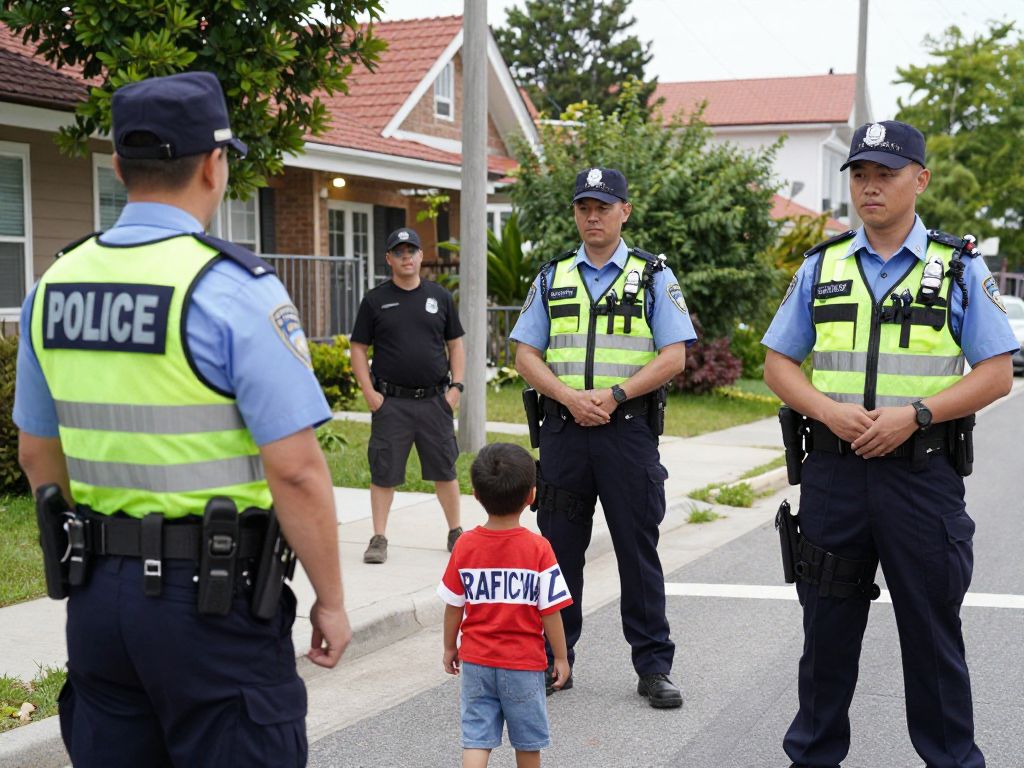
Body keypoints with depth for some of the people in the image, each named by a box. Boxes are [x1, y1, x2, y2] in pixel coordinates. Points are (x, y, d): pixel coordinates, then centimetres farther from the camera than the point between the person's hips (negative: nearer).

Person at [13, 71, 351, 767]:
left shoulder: (54, 287, 5)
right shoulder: (233, 289, -15)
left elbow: (39, 455, 14)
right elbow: (295, 469, -18)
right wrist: (331, 600, -7)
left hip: (96, 593, 6)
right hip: (212, 597, -6)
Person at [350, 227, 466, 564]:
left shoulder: (439, 296, 9)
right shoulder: (375, 300, 4)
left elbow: (456, 345, 13)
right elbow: (358, 349, 4)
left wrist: (456, 386, 1)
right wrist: (369, 393, -6)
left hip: (435, 400, 2)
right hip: (390, 402, -1)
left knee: (444, 469, 8)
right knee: (384, 472, 1)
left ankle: (456, 532, 21)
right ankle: (378, 539, 9)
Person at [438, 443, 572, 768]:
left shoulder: (465, 546, -7)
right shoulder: (538, 549, -14)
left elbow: (454, 606, 0)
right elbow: (550, 610, -11)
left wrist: (449, 647, 15)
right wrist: (561, 657, 1)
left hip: (476, 660, 1)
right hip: (524, 662, -1)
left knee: (476, 737, 6)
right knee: (527, 739, 16)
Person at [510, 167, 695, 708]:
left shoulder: (653, 276, 5)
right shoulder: (552, 278, 12)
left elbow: (674, 356, -3)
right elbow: (526, 355, 7)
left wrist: (613, 395, -13)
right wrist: (571, 398, -10)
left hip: (628, 431, -2)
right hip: (563, 428, 3)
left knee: (638, 551, 2)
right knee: (559, 549, 7)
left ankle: (653, 668, 10)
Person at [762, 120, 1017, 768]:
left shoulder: (960, 268, 1)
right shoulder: (821, 266, 8)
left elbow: (996, 374, -3)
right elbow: (778, 363, 9)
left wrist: (914, 414, -16)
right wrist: (830, 411, -9)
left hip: (923, 471, -2)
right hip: (835, 470, 2)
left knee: (932, 628, 6)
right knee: (828, 623, 11)